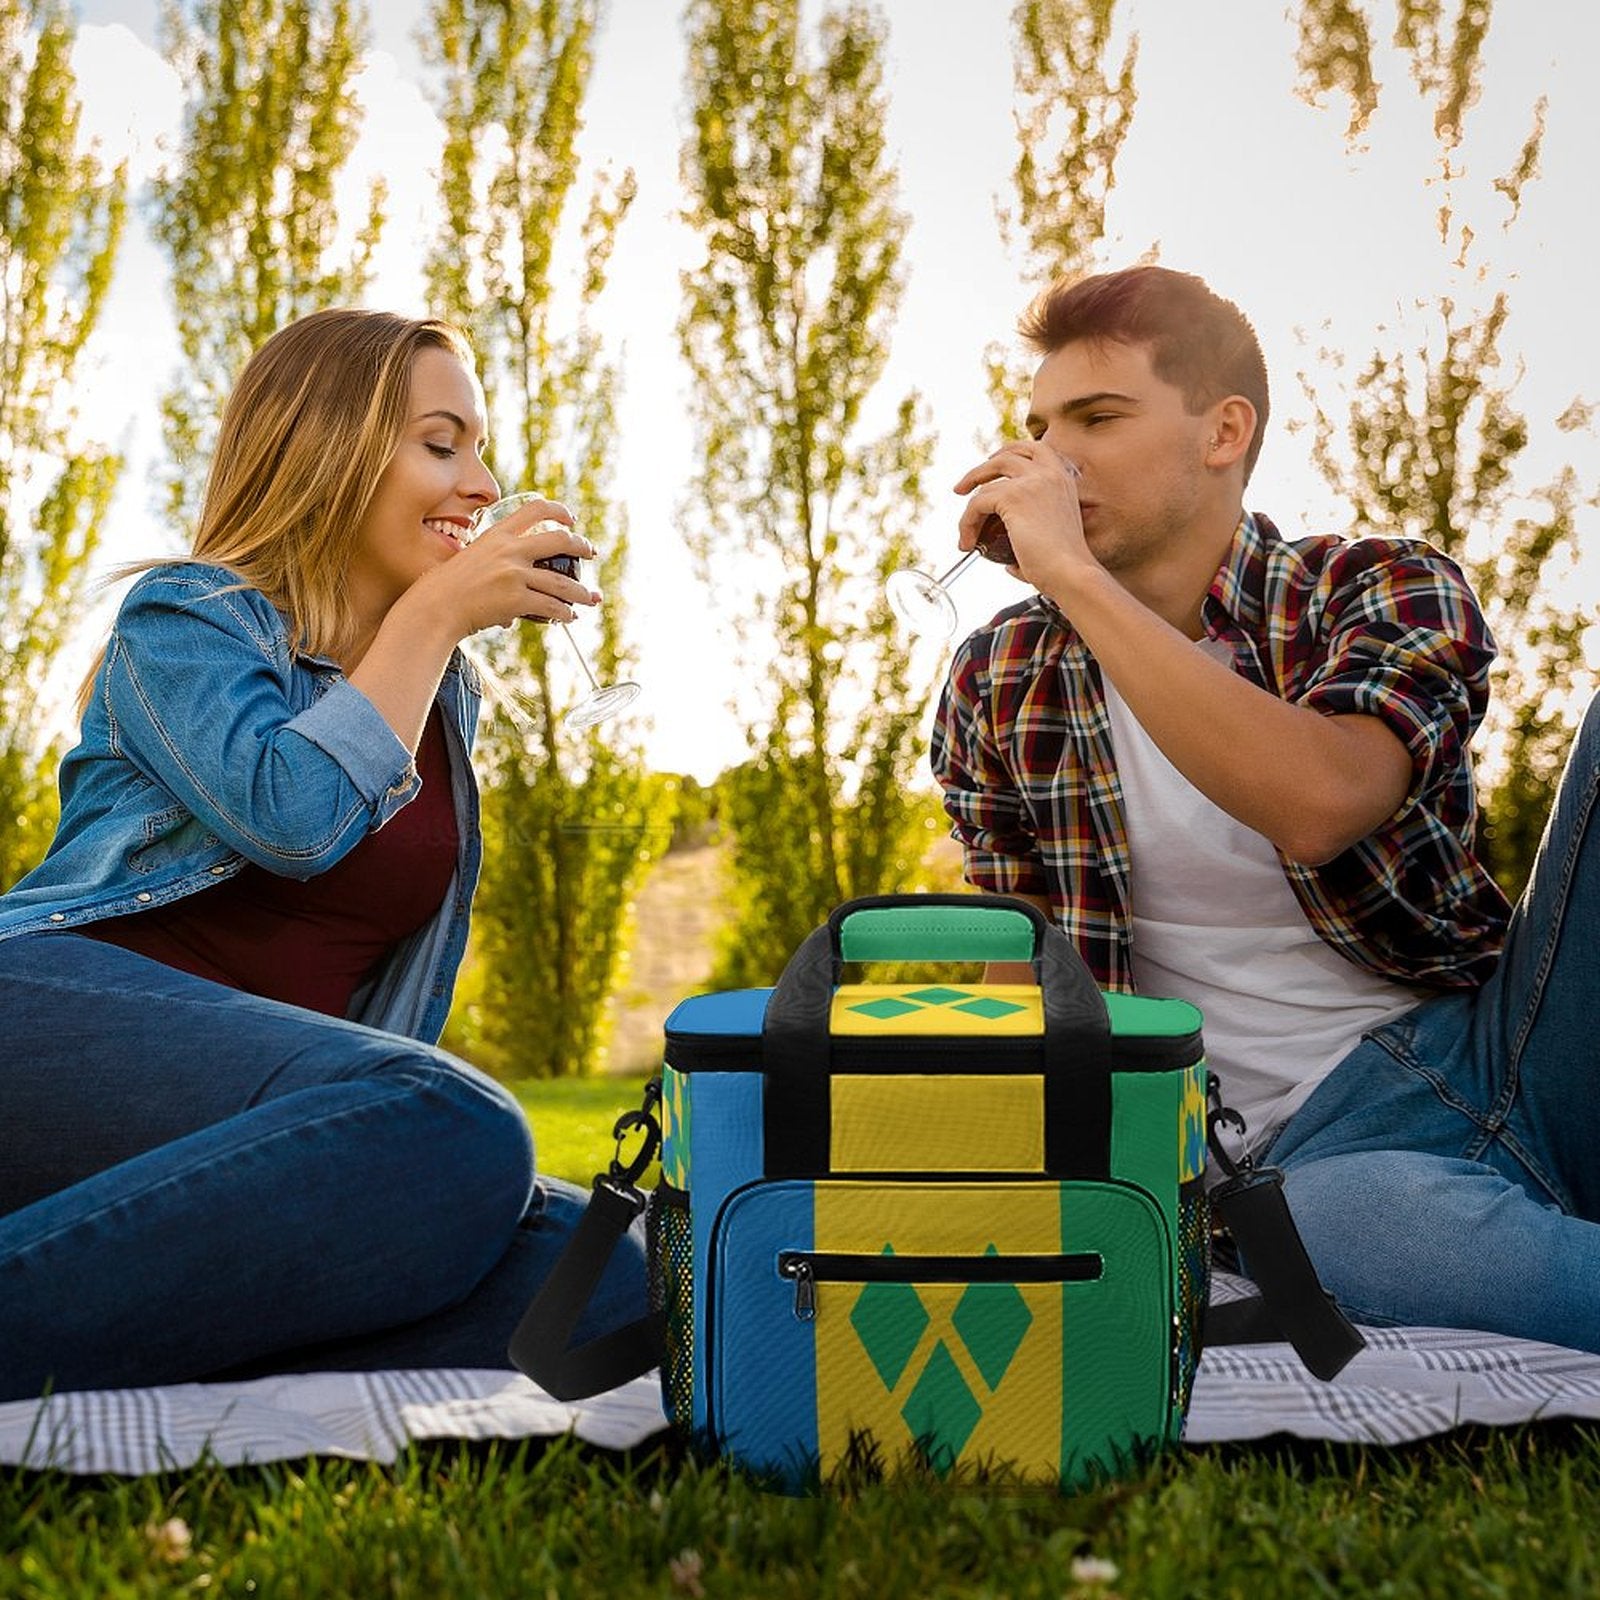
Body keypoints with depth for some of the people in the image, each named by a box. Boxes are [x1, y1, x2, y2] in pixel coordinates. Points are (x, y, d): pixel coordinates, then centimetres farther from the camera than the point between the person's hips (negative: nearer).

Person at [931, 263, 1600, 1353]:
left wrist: (1075, 576, -20)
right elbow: (1025, 977, 13)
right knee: (1344, 1220, -40)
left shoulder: (1388, 593, 0)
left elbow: (1317, 805, -23)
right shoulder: (1000, 685, 8)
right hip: (1315, 1144, -1)